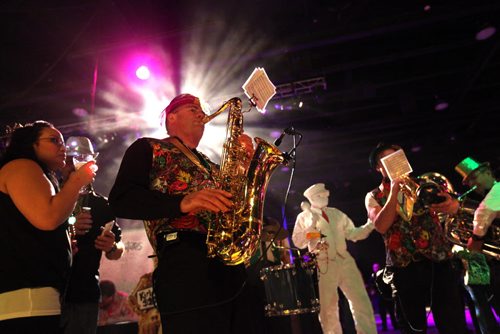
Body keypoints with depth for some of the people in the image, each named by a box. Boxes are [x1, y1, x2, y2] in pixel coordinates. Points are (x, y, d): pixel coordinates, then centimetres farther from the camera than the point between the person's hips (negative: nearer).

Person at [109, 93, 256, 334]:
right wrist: (182, 202, -19)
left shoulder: (209, 165, 30)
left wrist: (245, 161, 6)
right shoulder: (148, 148, 13)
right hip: (186, 257, -6)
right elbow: (121, 199, -4)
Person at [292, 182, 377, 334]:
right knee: (328, 308, 4)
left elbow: (352, 233, 15)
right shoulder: (304, 216, 4)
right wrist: (312, 225, -15)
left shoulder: (336, 213, 17)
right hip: (324, 265, -4)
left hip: (345, 261, 4)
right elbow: (298, 242, -4)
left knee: (361, 301, 2)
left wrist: (370, 225, 0)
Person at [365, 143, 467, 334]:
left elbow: (449, 201, 4)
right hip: (406, 266, -1)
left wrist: (453, 203, -20)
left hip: (440, 260, 1)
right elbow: (381, 226, -11)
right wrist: (394, 191, -15)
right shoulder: (373, 196, 5)